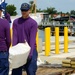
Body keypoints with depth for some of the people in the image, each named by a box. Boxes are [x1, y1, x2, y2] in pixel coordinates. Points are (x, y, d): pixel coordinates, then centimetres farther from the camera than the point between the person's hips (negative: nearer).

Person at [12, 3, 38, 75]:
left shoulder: (33, 23, -5)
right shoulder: (16, 22, 4)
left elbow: (32, 38, -11)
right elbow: (14, 37, -2)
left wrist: (30, 52, -20)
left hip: (30, 50, -2)